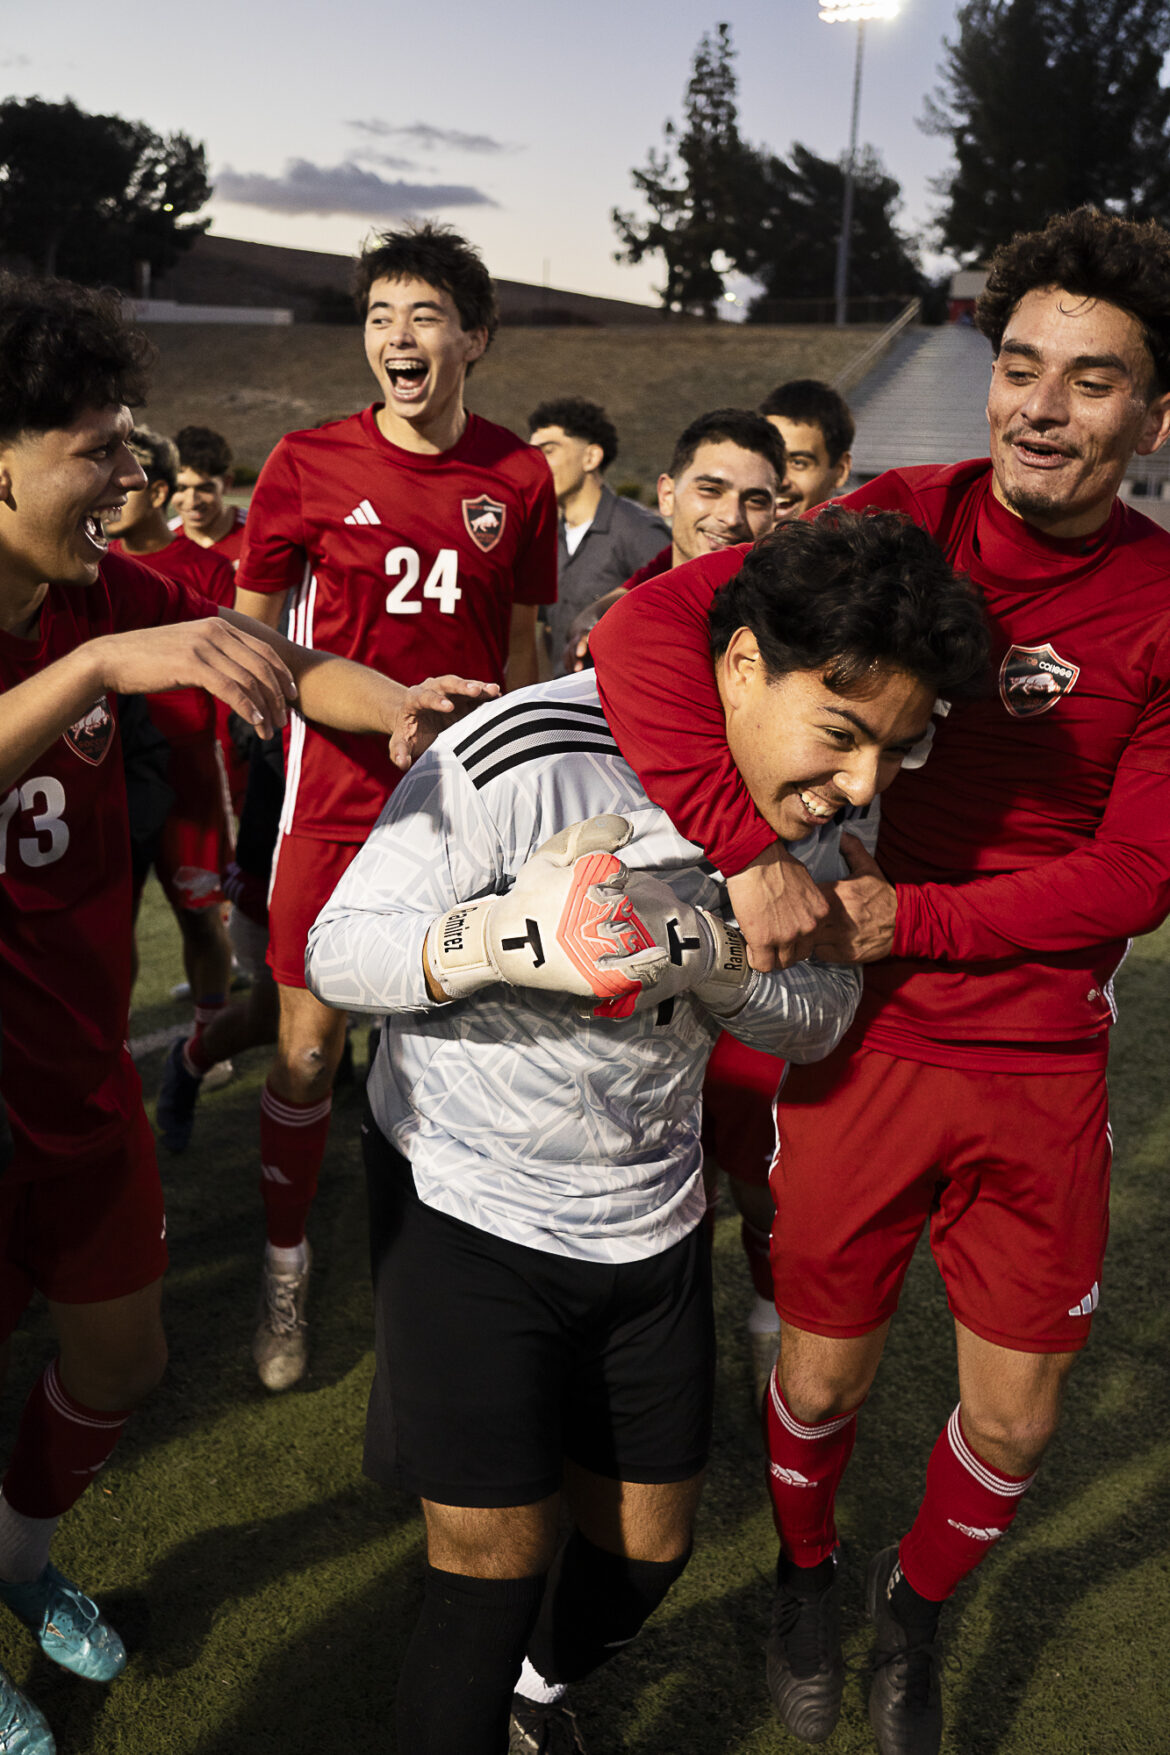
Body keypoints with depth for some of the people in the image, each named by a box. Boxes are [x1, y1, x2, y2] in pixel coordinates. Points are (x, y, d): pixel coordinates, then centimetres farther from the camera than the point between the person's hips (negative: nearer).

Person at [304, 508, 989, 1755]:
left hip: (649, 1214, 5)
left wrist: (710, 962, -24)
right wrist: (502, 938, -39)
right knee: (495, 1570, -3)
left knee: (645, 1551, 18)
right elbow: (335, 951, -19)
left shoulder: (827, 808, -9)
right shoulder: (529, 756, -27)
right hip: (464, 1196, -5)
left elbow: (819, 1019, -2)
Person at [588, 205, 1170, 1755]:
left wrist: (910, 917, -18)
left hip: (1045, 1060, 2)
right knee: (825, 1372, 14)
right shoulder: (904, 522, -11)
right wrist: (752, 855, -30)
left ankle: (918, 1602, 46)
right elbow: (649, 629, -21)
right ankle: (806, 1576, 48)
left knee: (1013, 1421, 11)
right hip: (867, 1037, -1)